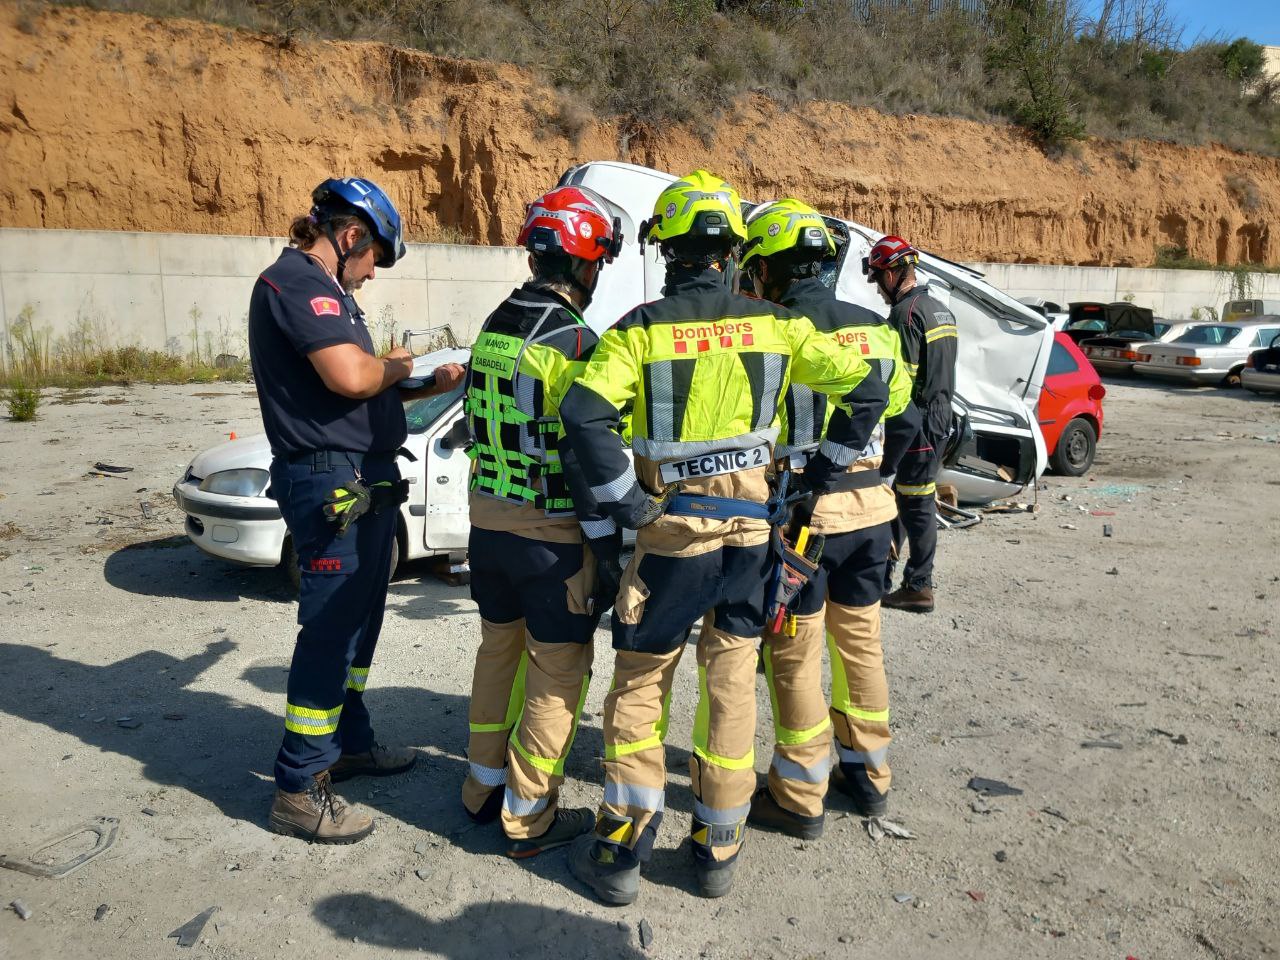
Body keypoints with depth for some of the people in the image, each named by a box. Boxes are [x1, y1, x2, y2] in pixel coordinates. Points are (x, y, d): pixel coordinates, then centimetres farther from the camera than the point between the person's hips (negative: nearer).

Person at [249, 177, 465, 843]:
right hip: (333, 482, -11)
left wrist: (432, 382, 14)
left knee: (358, 621, 20)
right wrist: (395, 366, -8)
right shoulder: (296, 280, -14)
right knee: (330, 632, -4)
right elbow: (350, 376, -27)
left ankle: (349, 742, 36)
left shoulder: (322, 287, 19)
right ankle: (299, 791, 7)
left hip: (365, 481, 11)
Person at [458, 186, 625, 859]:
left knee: (499, 650, 21)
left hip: (487, 518, 8)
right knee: (557, 672, 5)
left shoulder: (494, 326, 8)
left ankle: (484, 786, 34)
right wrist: (609, 548, -14)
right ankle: (529, 818, 15)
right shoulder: (573, 341, -18)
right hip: (551, 533, -8)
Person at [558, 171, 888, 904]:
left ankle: (621, 852, 18)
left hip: (673, 532, -3)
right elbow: (865, 391, 1)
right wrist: (824, 468, 9)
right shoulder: (775, 324, 0)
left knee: (639, 686, 11)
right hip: (752, 527, 3)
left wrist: (625, 501, -11)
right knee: (732, 685, 13)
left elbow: (584, 414, -22)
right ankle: (719, 850, 25)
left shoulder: (643, 328, -9)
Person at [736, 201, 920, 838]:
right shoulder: (876, 330, 6)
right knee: (861, 643, 19)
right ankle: (868, 777, 33)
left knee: (795, 657, 7)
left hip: (803, 517, -6)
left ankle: (800, 798, 19)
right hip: (870, 512, 6)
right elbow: (904, 419, 12)